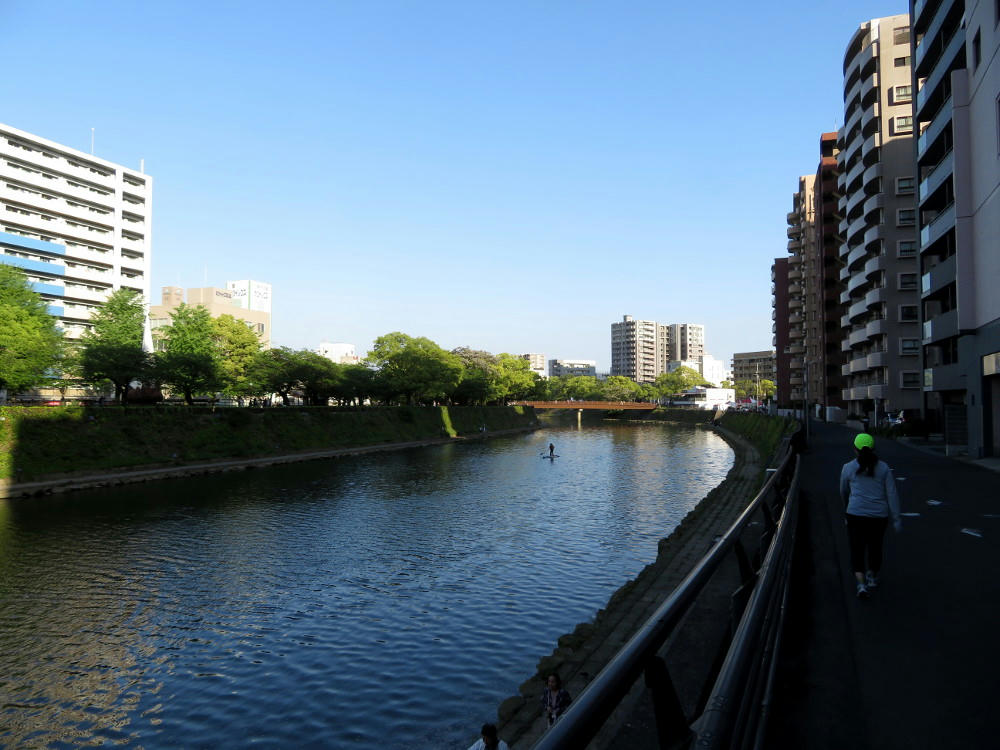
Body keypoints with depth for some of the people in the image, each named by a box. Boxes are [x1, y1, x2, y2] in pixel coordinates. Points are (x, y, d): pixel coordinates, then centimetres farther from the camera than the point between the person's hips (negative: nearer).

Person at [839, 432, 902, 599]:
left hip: (856, 514, -2)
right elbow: (892, 494, -2)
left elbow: (844, 492, 13)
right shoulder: (883, 468, 2)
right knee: (875, 546, 21)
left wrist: (847, 508, 32)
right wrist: (896, 519, 1)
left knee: (857, 550, 1)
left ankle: (861, 584, -14)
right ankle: (872, 577, 39)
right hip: (879, 515, 2)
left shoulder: (848, 468, 0)